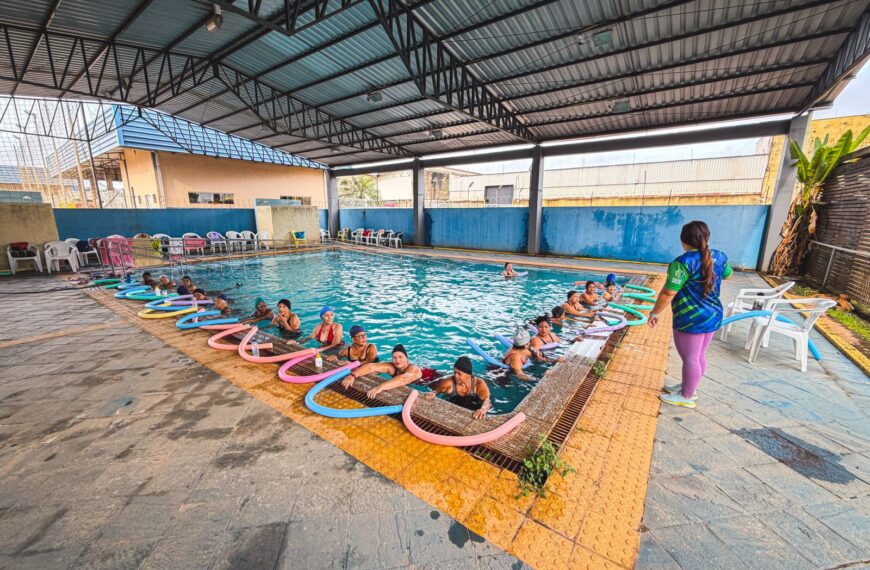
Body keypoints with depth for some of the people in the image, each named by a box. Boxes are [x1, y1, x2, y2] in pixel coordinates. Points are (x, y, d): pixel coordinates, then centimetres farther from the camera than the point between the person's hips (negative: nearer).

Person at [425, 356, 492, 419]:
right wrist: (433, 393, -22)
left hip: (473, 415, -1)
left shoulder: (479, 384, -17)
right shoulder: (449, 382, -13)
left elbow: (486, 400, -33)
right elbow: (435, 389, 3)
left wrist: (483, 409, -56)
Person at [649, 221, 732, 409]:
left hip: (691, 319, -8)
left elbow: (668, 293, -23)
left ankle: (686, 397, 19)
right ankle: (689, 386, 37)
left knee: (690, 358, 5)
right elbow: (727, 275, 25)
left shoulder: (683, 262, -22)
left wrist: (655, 312, -13)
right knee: (699, 356, 20)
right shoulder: (719, 256, 3)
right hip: (712, 315, 8)